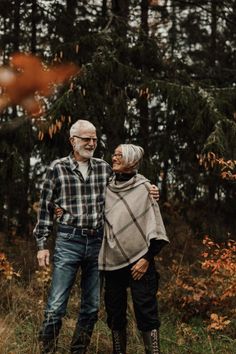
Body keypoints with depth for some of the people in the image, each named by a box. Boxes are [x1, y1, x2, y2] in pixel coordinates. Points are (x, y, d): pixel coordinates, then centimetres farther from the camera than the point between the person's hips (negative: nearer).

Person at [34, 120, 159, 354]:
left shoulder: (104, 168, 9)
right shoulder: (57, 168, 0)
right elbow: (45, 208, 2)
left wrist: (146, 193, 3)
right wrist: (42, 244, -1)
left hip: (97, 242, 4)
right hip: (68, 241, -4)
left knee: (91, 307, 10)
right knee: (56, 306, -7)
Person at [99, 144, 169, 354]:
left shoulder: (144, 188, -4)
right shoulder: (107, 189, 9)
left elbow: (154, 226, -4)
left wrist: (147, 259, -11)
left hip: (138, 261, -5)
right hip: (112, 261, 5)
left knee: (146, 312, -8)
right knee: (115, 312, 8)